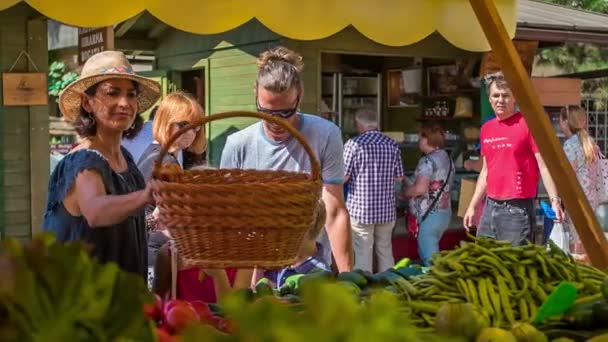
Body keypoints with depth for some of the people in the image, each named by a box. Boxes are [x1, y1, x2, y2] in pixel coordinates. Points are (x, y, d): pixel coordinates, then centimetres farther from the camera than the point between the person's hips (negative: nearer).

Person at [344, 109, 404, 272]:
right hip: (387, 209, 4)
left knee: (363, 254, 3)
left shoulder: (354, 144, -9)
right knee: (385, 252, 15)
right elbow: (399, 177, 9)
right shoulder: (392, 145, 4)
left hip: (360, 209, -4)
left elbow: (343, 177, -10)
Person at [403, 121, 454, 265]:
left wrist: (405, 191, -5)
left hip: (430, 215, -9)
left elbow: (420, 189, -25)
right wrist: (410, 183, 17)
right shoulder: (446, 157, 12)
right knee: (426, 253, 20)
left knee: (429, 258, -5)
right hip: (444, 213, 9)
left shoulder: (427, 161, -15)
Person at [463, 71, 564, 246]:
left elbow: (544, 165, -9)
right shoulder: (486, 129, 13)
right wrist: (472, 205, 17)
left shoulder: (527, 124, -6)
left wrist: (554, 200, -20)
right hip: (490, 207, 6)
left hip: (518, 209, -6)